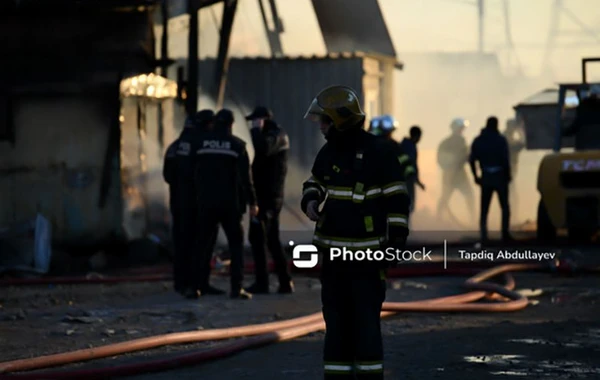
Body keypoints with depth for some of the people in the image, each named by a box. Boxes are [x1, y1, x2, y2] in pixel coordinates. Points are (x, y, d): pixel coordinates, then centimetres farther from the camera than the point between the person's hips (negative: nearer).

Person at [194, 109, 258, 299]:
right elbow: (245, 176, -6)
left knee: (201, 243, 8)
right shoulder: (237, 145, -5)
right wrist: (252, 202, -1)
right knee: (236, 244, 5)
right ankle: (237, 287, -2)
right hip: (230, 203, -2)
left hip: (206, 202, 2)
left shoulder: (202, 143, 2)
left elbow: (196, 174, 6)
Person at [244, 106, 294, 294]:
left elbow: (262, 150, -33)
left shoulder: (275, 135, -13)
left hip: (266, 196, -10)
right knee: (272, 239, 11)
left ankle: (262, 282, -9)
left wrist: (256, 130, -21)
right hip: (272, 195, 10)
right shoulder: (276, 134, 17)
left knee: (257, 237, -8)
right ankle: (285, 282, 9)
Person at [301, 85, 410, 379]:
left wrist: (395, 244, -14)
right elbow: (314, 184, 26)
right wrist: (310, 202, 3)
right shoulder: (328, 152, 9)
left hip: (367, 254, -7)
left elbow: (397, 201, -10)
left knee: (365, 321, -6)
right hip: (332, 251, 7)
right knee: (336, 321, 10)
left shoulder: (377, 152, -11)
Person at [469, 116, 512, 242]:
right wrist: (508, 175, -1)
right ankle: (505, 233, 0)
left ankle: (484, 235, -1)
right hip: (500, 177, -3)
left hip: (485, 178, 3)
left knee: (484, 209, 8)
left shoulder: (477, 141, 4)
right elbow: (506, 159, -13)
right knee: (505, 207, 9)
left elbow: (472, 160, 2)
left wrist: (476, 176, 10)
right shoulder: (500, 140, -7)